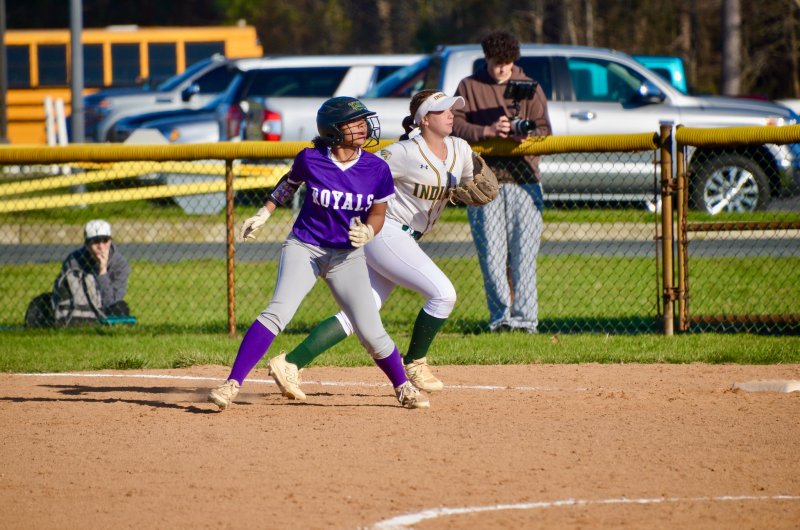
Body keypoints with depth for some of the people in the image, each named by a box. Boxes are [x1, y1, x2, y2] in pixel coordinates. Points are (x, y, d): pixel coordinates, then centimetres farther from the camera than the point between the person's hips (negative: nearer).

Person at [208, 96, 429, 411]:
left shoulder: (376, 169, -8)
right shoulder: (310, 160, -10)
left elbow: (378, 213, 2)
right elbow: (289, 184, 12)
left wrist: (368, 232, -19)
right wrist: (263, 214, 10)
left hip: (348, 256, 1)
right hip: (304, 247, -1)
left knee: (371, 332, -5)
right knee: (278, 313, -22)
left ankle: (403, 388, 21)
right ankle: (232, 384, -21)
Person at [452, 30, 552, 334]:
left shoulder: (530, 87, 12)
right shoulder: (469, 87, 10)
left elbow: (544, 130, 4)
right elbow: (454, 126, -1)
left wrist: (523, 134, -18)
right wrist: (488, 131, -16)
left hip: (523, 178, 1)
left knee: (524, 251, -5)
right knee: (492, 252, -5)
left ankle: (525, 317, -5)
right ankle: (501, 316, -2)